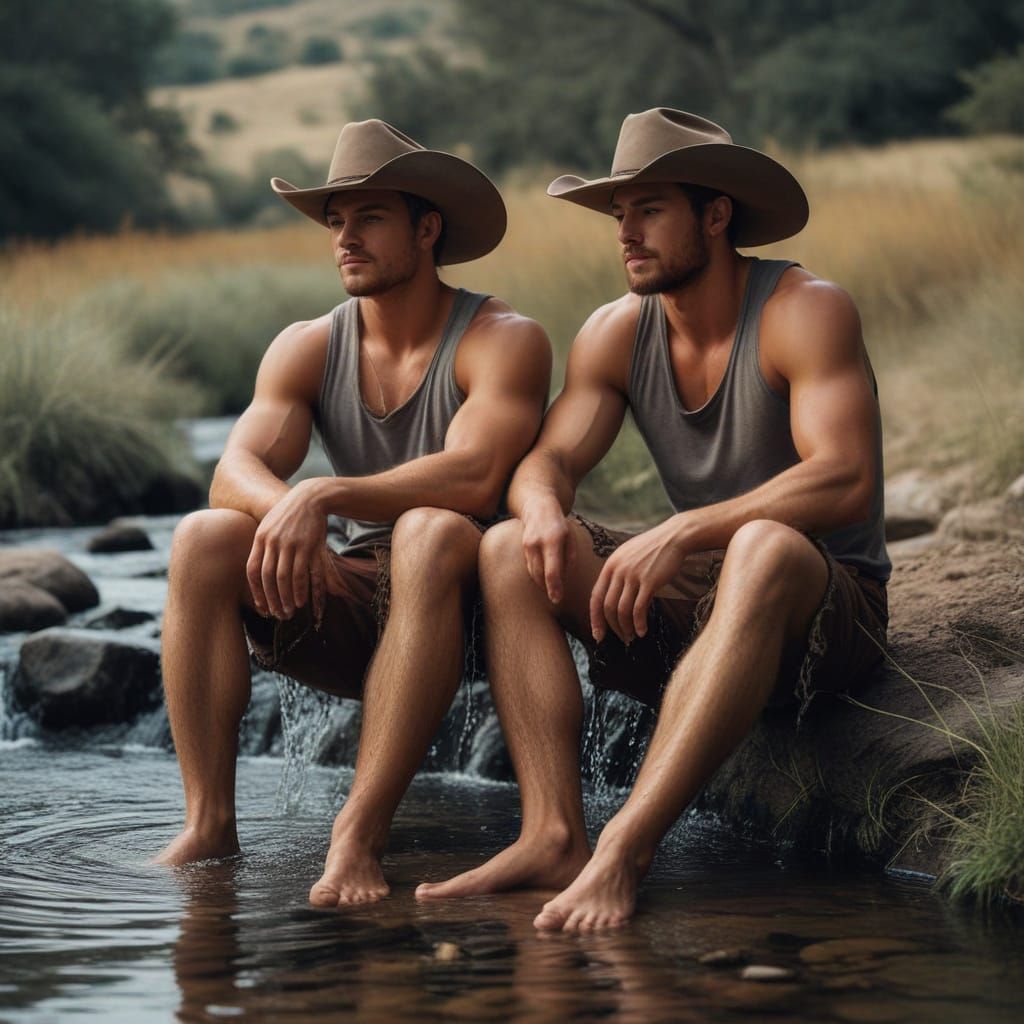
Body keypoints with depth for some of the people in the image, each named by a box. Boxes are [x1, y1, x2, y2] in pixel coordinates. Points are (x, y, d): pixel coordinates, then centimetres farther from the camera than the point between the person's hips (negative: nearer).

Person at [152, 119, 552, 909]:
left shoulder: (503, 340, -7)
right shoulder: (310, 348, 8)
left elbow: (474, 477, -25)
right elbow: (234, 474, -7)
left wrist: (325, 497, -35)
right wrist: (284, 515, -31)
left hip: (467, 611, -4)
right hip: (352, 612, 5)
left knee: (430, 533, -37)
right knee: (205, 537, -20)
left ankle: (362, 830, -42)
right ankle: (208, 823, -25)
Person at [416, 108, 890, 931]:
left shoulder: (805, 312, -14)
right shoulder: (617, 333, 5)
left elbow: (846, 483, -27)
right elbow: (550, 458, -1)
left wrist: (681, 533, -37)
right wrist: (542, 504, -28)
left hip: (827, 596, -6)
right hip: (693, 594, 6)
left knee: (766, 550, -40)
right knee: (510, 551, -13)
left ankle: (624, 849, -47)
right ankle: (553, 836, -28)